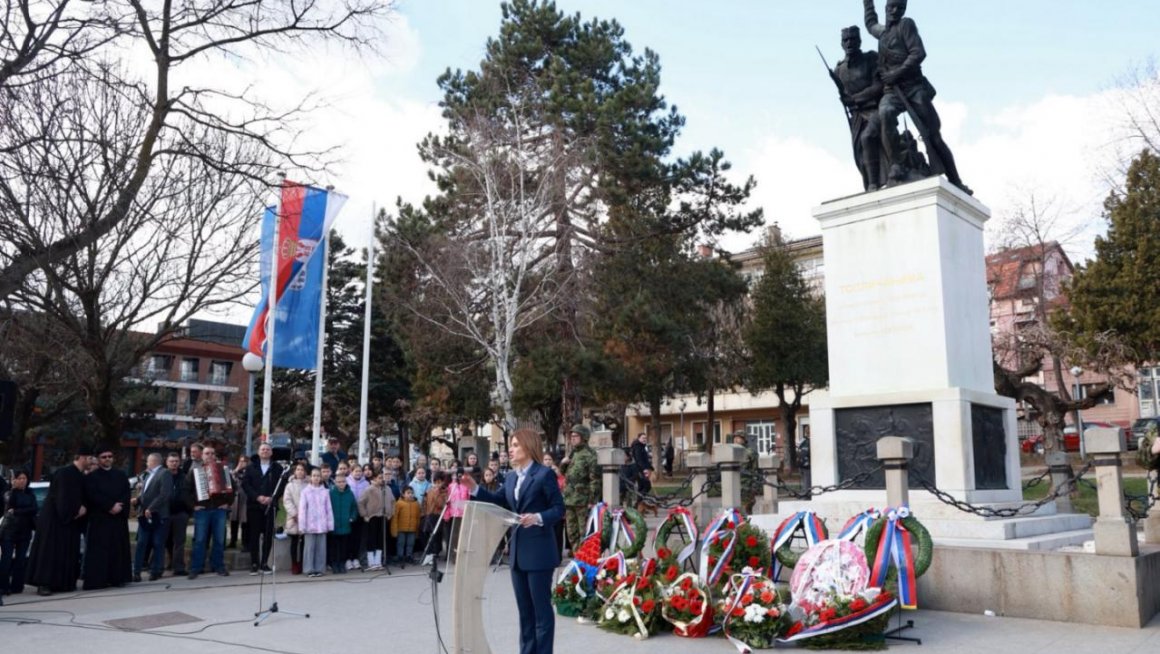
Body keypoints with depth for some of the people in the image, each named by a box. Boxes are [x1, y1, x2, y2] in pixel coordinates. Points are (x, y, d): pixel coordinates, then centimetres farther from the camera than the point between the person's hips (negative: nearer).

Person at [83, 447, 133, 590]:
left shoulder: (121, 475, 14)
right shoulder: (91, 477, 4)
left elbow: (126, 494, 5)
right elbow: (93, 496, -9)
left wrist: (119, 506, -13)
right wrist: (111, 506, -16)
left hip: (119, 518, 4)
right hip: (99, 519, -3)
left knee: (118, 549, 4)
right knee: (99, 550, -6)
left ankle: (117, 578, 8)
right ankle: (97, 580, -6)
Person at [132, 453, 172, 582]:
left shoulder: (164, 473, -8)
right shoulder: (148, 474, 17)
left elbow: (165, 494, -17)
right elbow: (146, 493, 21)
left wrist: (151, 508, -18)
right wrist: (137, 499, 0)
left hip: (158, 516, -7)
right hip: (145, 515, 7)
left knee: (157, 545, 1)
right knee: (141, 543, 5)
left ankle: (155, 571, 7)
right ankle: (136, 571, 7)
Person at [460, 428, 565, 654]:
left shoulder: (545, 474, -11)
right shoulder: (511, 478, 11)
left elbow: (559, 509, -12)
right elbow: (500, 502, 16)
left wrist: (538, 518, -28)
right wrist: (475, 489, 6)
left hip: (539, 551, -8)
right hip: (518, 551, 8)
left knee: (541, 607, 0)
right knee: (524, 608, 15)